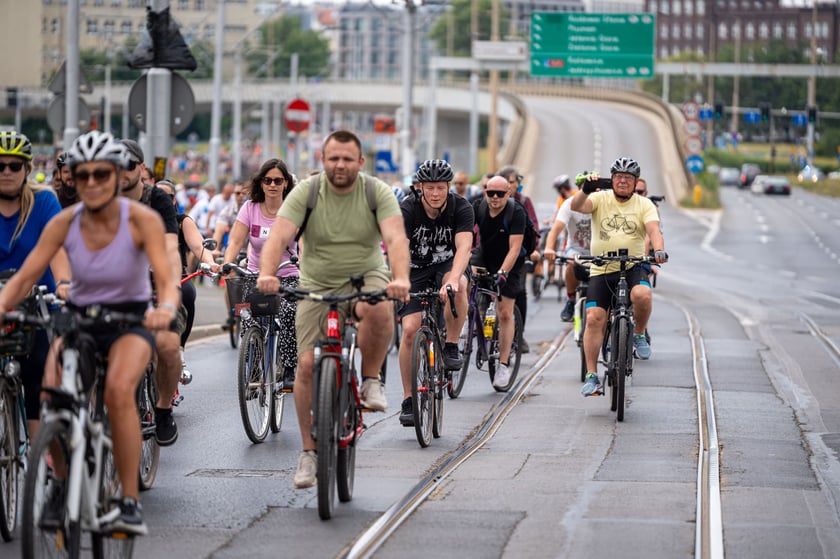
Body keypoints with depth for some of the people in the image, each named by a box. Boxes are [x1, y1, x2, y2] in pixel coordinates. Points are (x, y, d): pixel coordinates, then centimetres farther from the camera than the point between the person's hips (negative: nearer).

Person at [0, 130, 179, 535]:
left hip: (130, 323, -2)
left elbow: (166, 279, -27)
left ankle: (130, 503, -25)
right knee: (52, 391, -27)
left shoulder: (142, 220, -17)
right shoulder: (64, 223, -10)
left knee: (119, 389, -33)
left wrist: (166, 309, -49)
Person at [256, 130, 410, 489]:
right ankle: (309, 451, 6)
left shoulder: (377, 192, -9)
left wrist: (400, 278, -43)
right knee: (307, 364, -9)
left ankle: (371, 380, -10)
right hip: (317, 285, 1)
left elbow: (396, 237, -24)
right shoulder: (307, 192, -8)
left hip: (366, 277, -1)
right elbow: (280, 235, -21)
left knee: (379, 311, -36)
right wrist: (266, 274, -41)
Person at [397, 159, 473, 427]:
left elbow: (464, 247, -32)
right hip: (415, 271, 0)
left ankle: (451, 346, -16)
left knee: (458, 287, -37)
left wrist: (453, 279, -50)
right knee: (410, 330, -15)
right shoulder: (407, 210, -20)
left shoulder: (461, 208, -18)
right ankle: (408, 400, -2)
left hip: (447, 266, 0)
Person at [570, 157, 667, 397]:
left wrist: (659, 250, -33)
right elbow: (576, 206, -14)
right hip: (601, 271, 1)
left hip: (633, 268, -1)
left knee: (642, 295, -33)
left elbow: (654, 229, -13)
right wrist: (586, 190, -35)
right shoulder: (600, 199, 4)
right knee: (594, 319, -10)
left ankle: (639, 335, -3)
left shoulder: (644, 205, 3)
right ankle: (591, 376, -2)